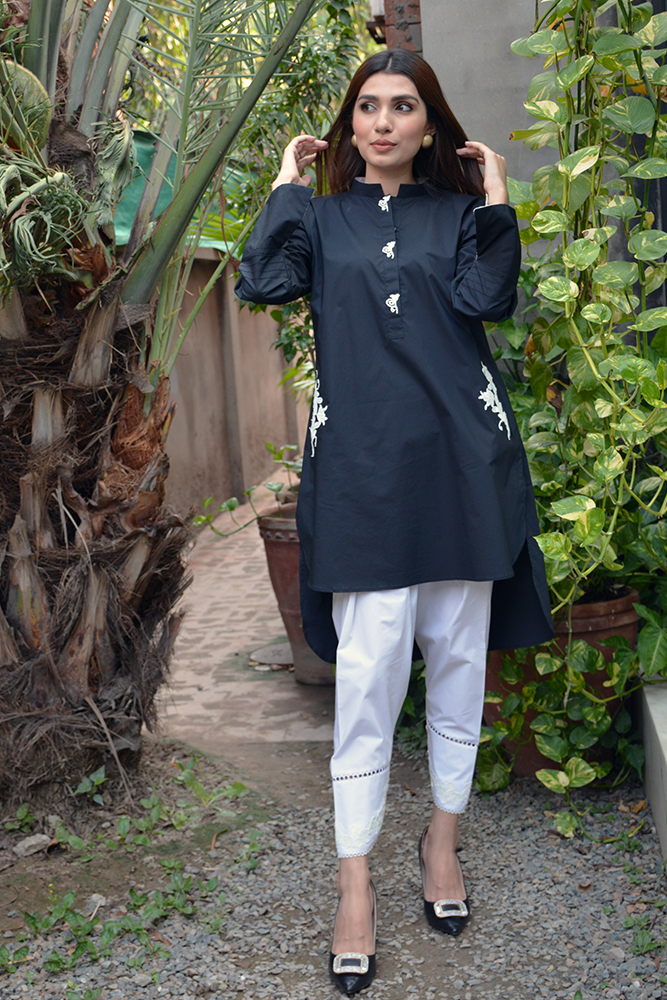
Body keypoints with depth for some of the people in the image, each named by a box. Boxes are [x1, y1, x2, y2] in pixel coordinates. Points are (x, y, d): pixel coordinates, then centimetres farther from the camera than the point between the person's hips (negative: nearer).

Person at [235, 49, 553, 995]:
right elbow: (262, 281, -7)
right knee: (369, 673, -5)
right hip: (363, 470, -1)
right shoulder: (323, 216, 12)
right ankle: (356, 880, 7)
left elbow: (489, 298, -4)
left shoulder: (458, 213, 13)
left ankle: (444, 837, 28)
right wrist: (287, 183, 3)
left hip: (461, 464, 2)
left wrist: (494, 198, -2)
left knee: (458, 657, 9)